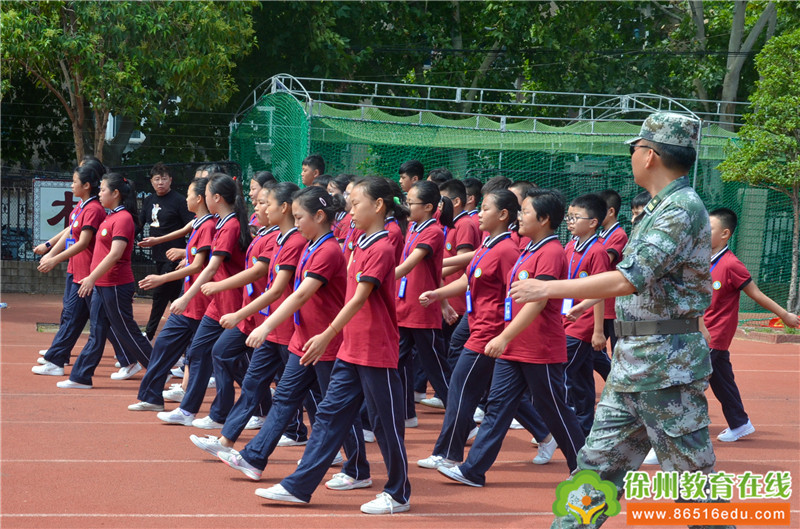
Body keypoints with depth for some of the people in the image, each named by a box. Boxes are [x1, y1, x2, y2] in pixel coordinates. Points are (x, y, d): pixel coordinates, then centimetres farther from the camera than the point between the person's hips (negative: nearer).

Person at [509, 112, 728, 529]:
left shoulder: (681, 209, -17)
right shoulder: (658, 207, 15)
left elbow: (631, 278, -26)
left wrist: (547, 289, -22)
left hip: (666, 366, -10)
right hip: (631, 364, 10)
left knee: (690, 476, -3)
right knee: (599, 462, 11)